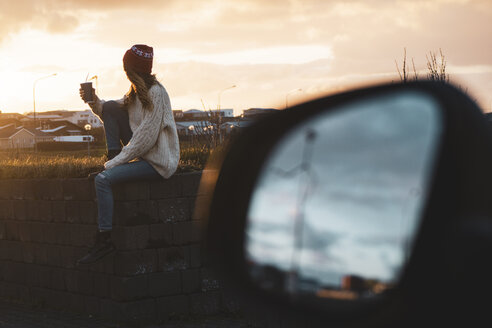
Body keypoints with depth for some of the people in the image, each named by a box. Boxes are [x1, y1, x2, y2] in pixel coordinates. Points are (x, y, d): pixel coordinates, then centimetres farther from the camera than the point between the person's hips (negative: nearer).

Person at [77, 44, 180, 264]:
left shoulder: (155, 93, -17)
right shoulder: (136, 91, 12)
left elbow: (146, 137, -21)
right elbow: (108, 112, 19)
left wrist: (117, 161, -18)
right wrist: (94, 102, -1)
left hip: (158, 162, -9)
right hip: (143, 152, 9)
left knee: (102, 179, -24)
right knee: (111, 107, 2)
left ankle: (104, 240, -18)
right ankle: (113, 158, 1)